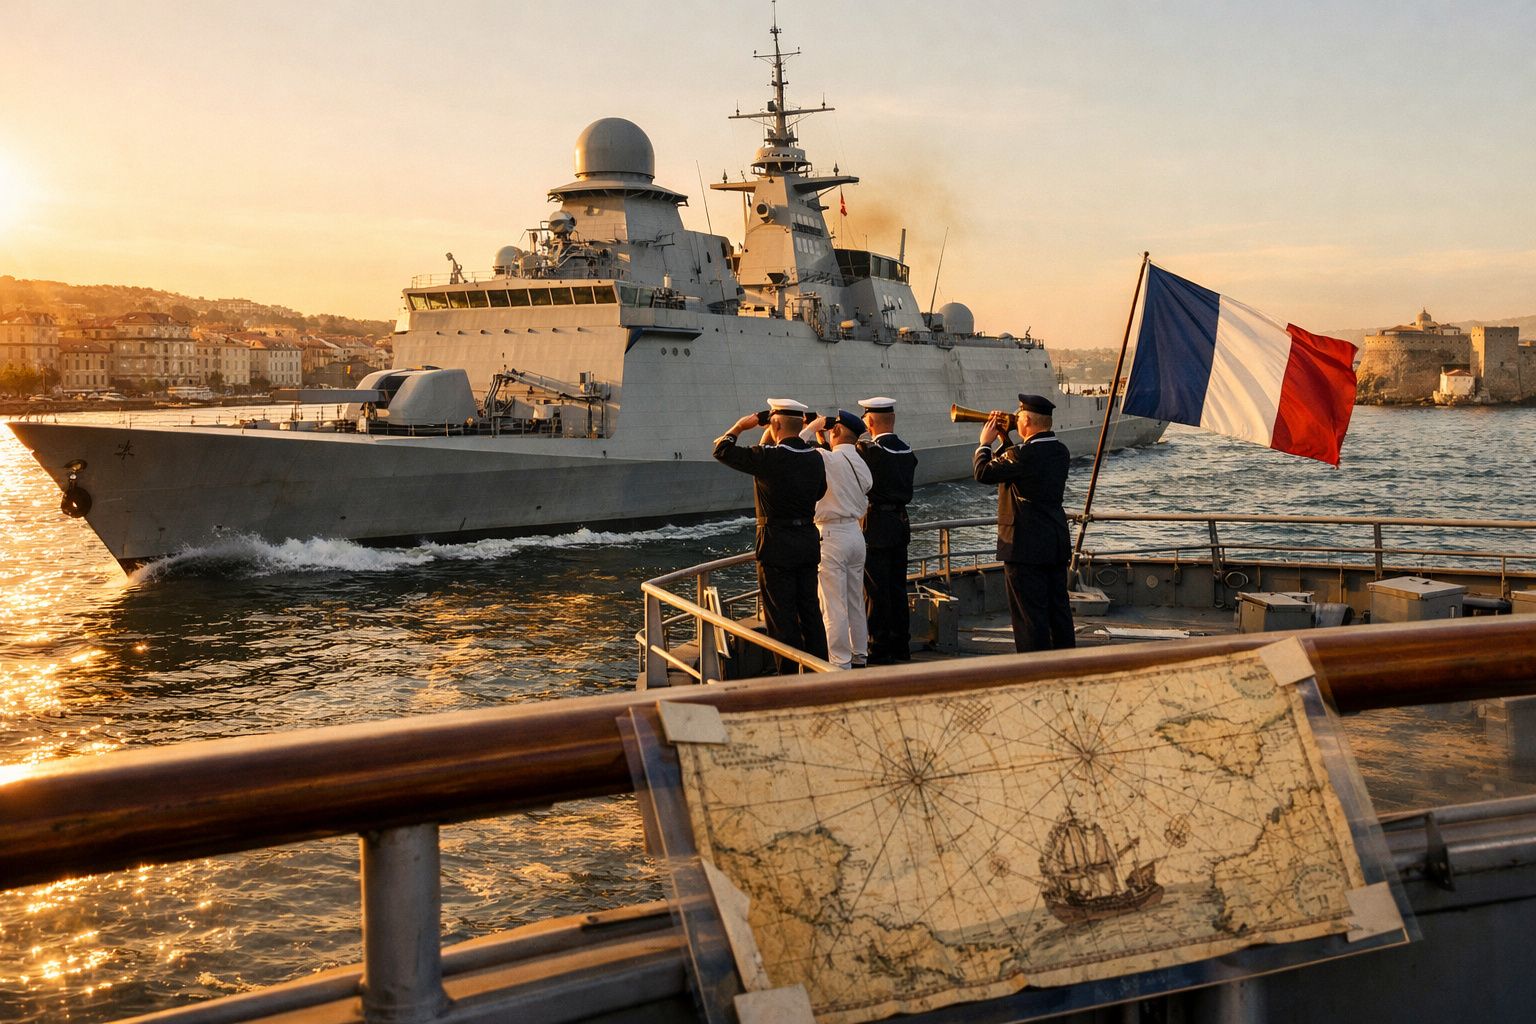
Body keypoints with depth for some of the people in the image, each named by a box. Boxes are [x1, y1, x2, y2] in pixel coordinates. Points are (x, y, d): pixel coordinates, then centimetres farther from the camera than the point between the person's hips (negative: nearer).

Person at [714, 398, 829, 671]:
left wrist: (740, 426, 9)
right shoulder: (815, 458, 2)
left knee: (781, 617, 1)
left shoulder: (767, 457, -17)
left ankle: (789, 675, 5)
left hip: (776, 546, -6)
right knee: (810, 610, 15)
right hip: (809, 542, 6)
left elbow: (722, 450, -7)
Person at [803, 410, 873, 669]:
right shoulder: (861, 465, 9)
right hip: (856, 533, 8)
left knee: (833, 606, -3)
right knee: (856, 602, 16)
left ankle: (840, 663, 0)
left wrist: (811, 428, -5)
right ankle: (859, 655, 25)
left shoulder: (826, 459, -15)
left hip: (831, 535, -8)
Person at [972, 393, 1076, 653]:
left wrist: (985, 443, 2)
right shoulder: (1060, 451, 7)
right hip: (1058, 544, 8)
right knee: (1059, 609, 15)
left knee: (1030, 614, -1)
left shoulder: (1023, 454, -20)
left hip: (1026, 547, -8)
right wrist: (1003, 438, 15)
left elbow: (983, 472, -13)